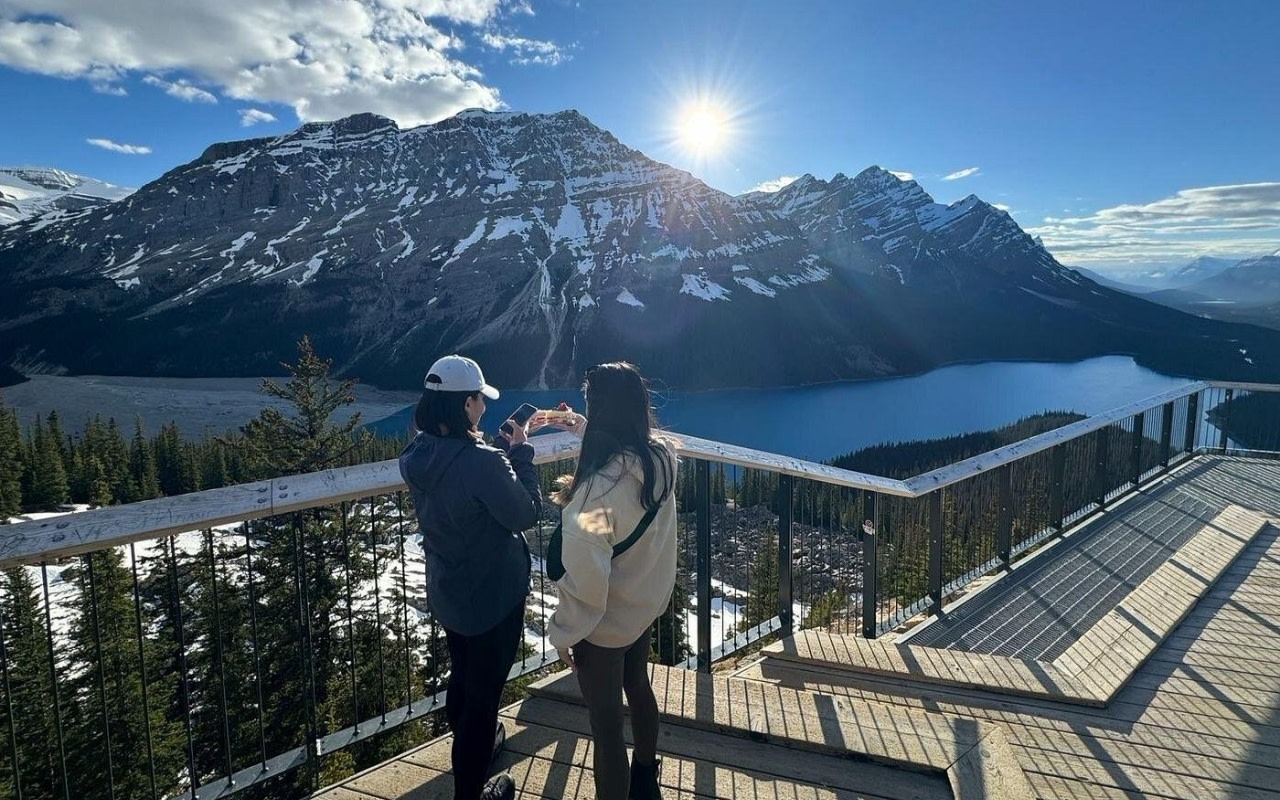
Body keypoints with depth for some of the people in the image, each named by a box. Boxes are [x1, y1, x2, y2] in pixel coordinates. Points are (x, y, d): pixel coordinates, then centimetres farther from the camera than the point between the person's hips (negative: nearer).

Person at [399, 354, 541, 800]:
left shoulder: (419, 453, -8)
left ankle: (473, 746, 55)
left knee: (463, 678, 30)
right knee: (483, 691, 12)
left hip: (448, 592, 8)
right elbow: (526, 514, -19)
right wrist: (520, 452, -12)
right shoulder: (481, 462, -33)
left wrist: (502, 447, 1)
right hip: (492, 597, -8)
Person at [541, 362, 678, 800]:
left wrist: (565, 629, -16)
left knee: (606, 724, 11)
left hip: (605, 618, -8)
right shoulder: (661, 454, -11)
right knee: (637, 686, 30)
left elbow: (584, 568, -31)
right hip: (647, 600, 8)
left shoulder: (603, 482, -35)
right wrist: (581, 428, 17)